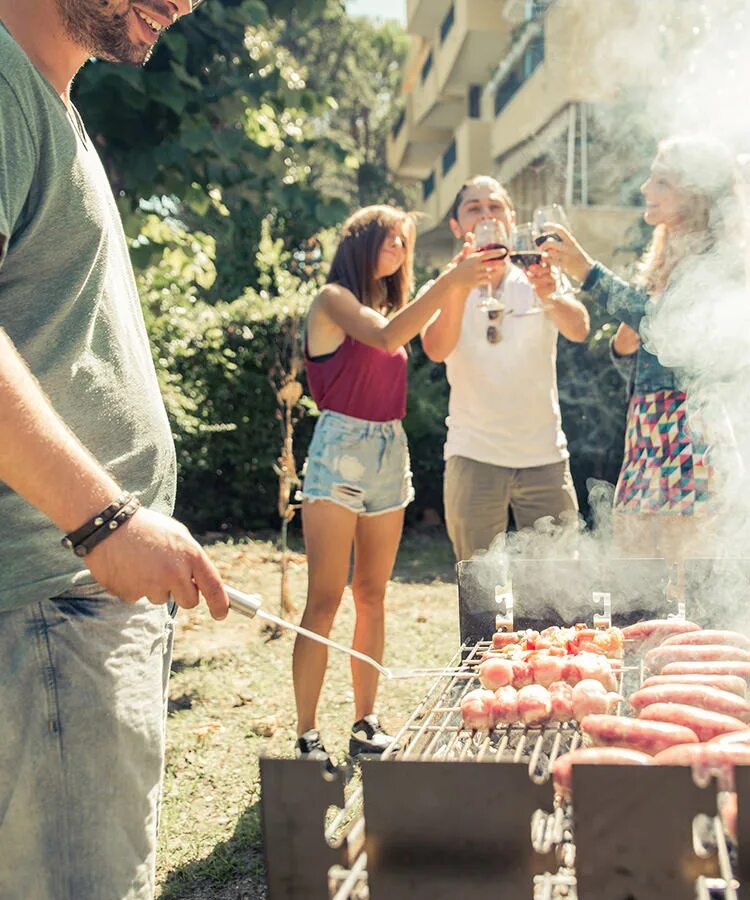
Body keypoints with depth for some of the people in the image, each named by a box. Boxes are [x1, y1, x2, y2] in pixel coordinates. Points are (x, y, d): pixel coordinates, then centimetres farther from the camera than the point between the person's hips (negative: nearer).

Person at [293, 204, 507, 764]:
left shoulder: (391, 304, 20)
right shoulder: (334, 299, -2)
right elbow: (385, 337, -20)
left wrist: (461, 288, -1)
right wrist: (450, 280, -22)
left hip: (391, 451, 7)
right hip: (340, 448, -7)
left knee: (372, 597, 8)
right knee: (325, 599, -7)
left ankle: (366, 722, 14)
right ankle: (307, 735, -2)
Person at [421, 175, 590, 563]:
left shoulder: (540, 283, 5)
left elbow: (579, 329, -17)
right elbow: (436, 350, -18)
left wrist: (550, 298, -39)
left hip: (546, 457, 1)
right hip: (473, 457, -1)